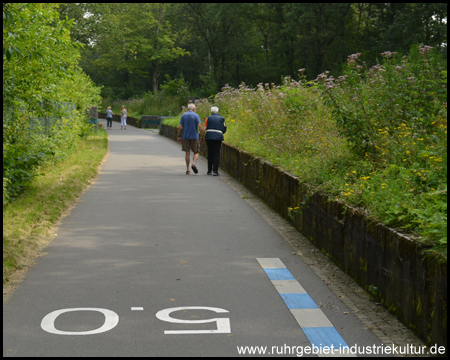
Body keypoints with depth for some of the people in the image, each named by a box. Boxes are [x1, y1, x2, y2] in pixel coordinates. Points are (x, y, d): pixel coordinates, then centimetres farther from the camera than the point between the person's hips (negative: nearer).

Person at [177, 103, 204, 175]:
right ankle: (194, 164, -20)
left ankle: (188, 170, 3)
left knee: (187, 153, 7)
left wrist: (178, 136, 7)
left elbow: (180, 127, 0)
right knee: (196, 152, 7)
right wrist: (203, 135, -2)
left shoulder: (183, 116, 5)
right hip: (194, 137, -2)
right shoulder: (196, 116, -3)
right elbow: (200, 127, -11)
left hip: (185, 137, 2)